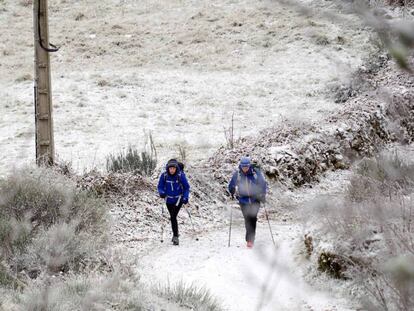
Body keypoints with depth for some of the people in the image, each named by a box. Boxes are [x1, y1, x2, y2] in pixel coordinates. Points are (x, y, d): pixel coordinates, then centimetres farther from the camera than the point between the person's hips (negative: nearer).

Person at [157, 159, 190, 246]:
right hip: (169, 199, 4)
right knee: (173, 217, 14)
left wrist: (185, 197, -18)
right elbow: (160, 186, 0)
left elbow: (186, 187, -7)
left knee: (173, 217, -17)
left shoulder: (181, 176, -16)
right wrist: (161, 193, -20)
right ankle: (175, 234, 32)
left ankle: (175, 236, -14)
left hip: (178, 199, -4)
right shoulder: (164, 176, -11)